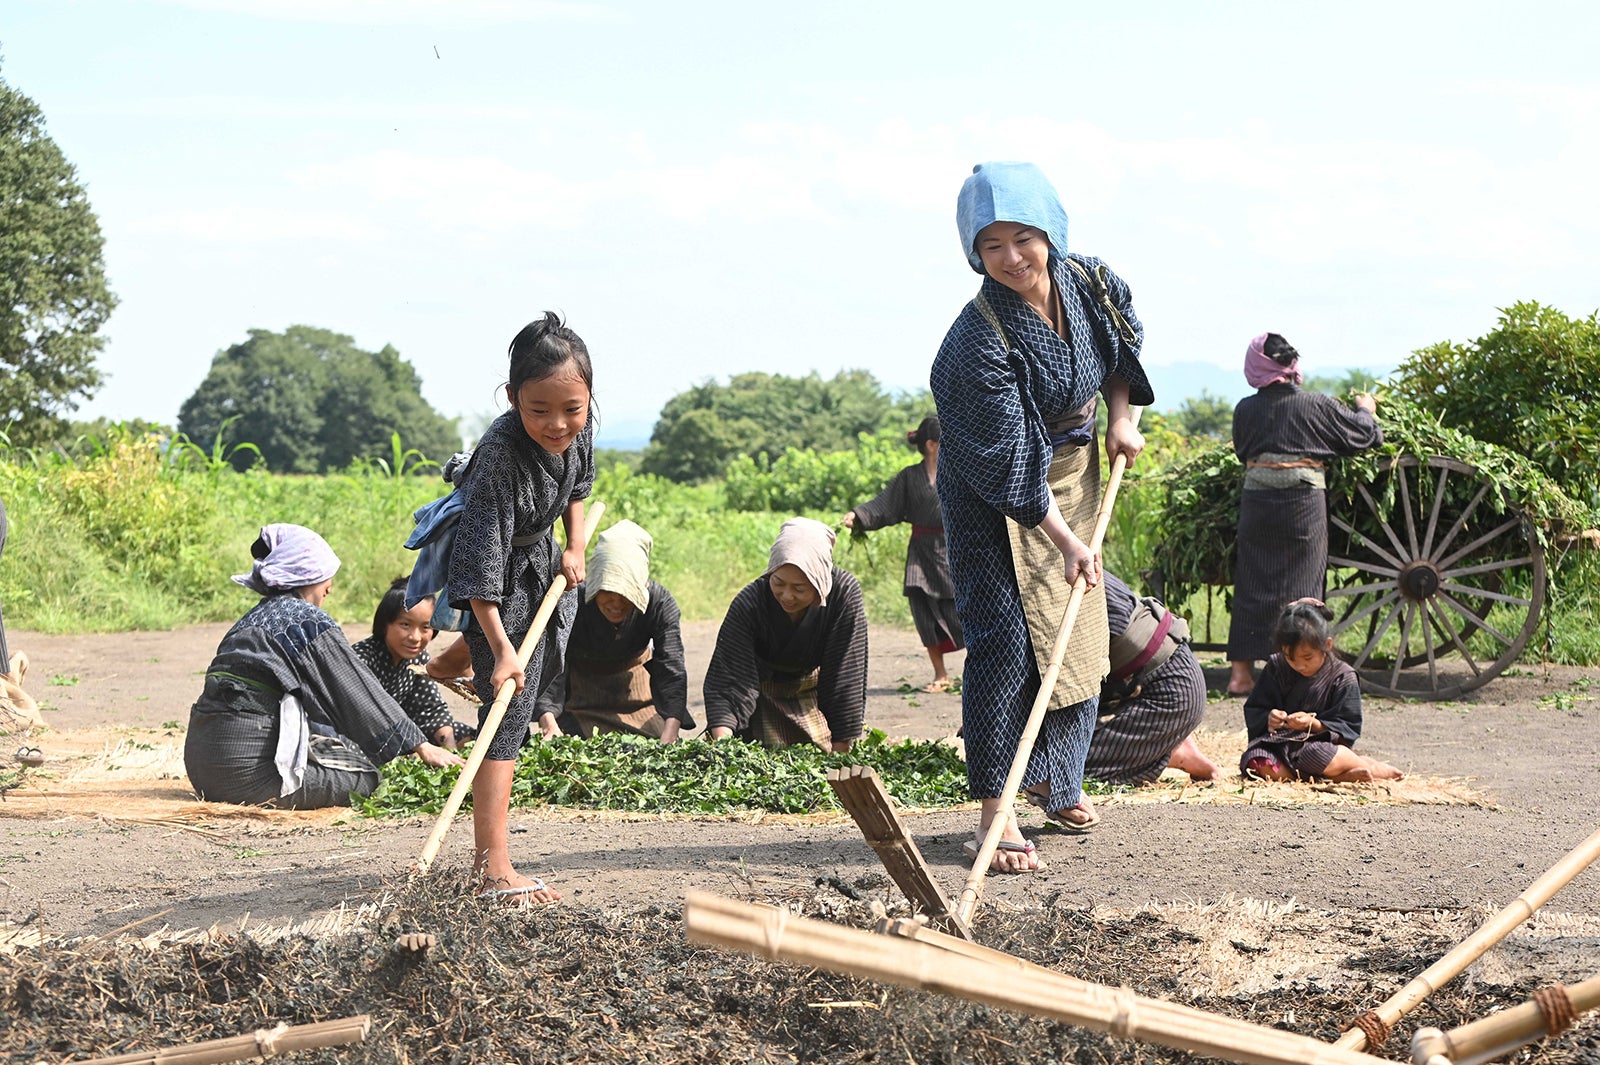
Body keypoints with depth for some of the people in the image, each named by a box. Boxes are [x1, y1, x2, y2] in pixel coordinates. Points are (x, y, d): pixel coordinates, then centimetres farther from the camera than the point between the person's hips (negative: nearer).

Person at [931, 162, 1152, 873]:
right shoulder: (980, 341, -30)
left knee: (1078, 630, 13)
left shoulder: (1091, 284, -12)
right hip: (995, 495, -7)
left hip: (1074, 474, 7)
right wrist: (1064, 539, -28)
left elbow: (1124, 346, 14)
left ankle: (1054, 777, 31)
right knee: (1005, 639, -12)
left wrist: (1122, 416, 5)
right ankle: (995, 810, -8)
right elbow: (1012, 466, -28)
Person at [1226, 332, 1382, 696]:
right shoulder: (1316, 405, -5)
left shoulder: (1245, 409, 1)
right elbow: (1363, 434, 6)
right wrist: (1366, 410, 28)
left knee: (1252, 584, 8)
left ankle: (1241, 672, 7)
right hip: (1303, 502, -3)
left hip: (1256, 500, 3)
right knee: (1299, 584, 4)